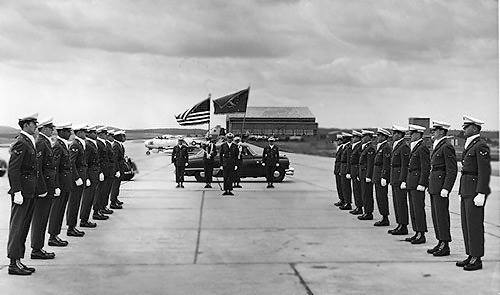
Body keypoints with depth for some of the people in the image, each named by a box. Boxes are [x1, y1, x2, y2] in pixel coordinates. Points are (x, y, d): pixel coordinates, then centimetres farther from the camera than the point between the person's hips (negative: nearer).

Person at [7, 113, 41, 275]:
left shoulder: (29, 142, 15)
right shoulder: (20, 143, -14)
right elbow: (13, 169, -20)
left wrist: (37, 188, 17)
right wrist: (17, 192, -23)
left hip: (29, 191, 10)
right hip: (22, 192, -10)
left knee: (24, 227, 13)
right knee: (17, 226, -3)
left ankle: (18, 260, 20)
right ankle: (14, 263, 2)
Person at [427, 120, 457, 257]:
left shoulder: (447, 147, -14)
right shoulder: (437, 146, 16)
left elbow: (452, 170, -18)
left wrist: (446, 188, -21)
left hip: (441, 185, -10)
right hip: (434, 185, 10)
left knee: (442, 215, -5)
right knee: (436, 215, 12)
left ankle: (445, 246, 1)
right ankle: (440, 242, 19)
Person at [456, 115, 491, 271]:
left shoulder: (481, 146, -13)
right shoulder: (469, 145, 17)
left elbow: (485, 171, -18)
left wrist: (480, 194, -22)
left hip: (475, 190, -10)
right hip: (466, 190, 10)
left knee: (475, 224, -4)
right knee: (466, 224, 12)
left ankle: (477, 259, 3)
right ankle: (471, 256, 19)